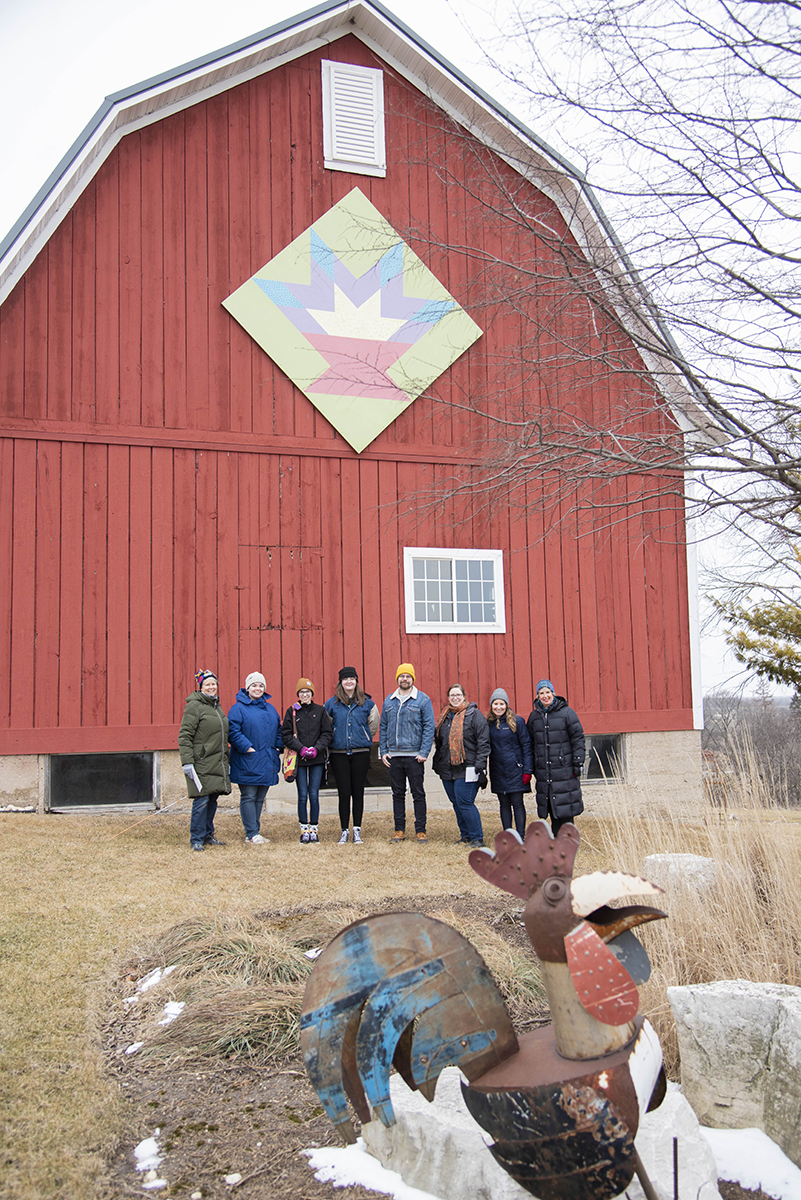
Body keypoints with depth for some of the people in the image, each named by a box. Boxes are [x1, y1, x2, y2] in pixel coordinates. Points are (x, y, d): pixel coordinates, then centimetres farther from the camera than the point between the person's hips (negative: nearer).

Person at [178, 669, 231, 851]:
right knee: (201, 801, -7)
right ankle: (196, 839, 2)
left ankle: (208, 836, 21)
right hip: (201, 764, -8)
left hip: (217, 764, 8)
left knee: (212, 800, 11)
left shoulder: (217, 706, 17)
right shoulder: (194, 706, -9)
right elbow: (184, 736, -13)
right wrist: (187, 761, -20)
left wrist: (226, 760, 24)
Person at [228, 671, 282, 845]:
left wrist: (277, 748, 10)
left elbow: (278, 731, 24)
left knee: (260, 798, 10)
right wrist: (247, 747, -19)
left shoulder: (269, 708, 16)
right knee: (248, 797, -5)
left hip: (267, 762, 7)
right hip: (247, 762, -7)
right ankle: (252, 835, -4)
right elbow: (232, 731, -13)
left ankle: (254, 833, 16)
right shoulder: (238, 708, -5)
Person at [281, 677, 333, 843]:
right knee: (303, 795, 0)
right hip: (300, 760, 0)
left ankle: (314, 828, 10)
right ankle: (304, 830, 8)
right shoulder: (292, 711, 4)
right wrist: (301, 748, -12)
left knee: (314, 795, 1)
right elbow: (286, 734, 1)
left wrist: (317, 748, -10)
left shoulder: (320, 710, 6)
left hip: (317, 759, 1)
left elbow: (327, 733, 4)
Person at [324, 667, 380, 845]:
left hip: (360, 754, 0)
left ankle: (357, 831, 9)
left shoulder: (367, 702, 4)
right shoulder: (331, 704, 4)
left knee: (358, 793, 3)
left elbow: (373, 725, 18)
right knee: (344, 793, 0)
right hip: (339, 755, 0)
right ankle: (344, 831, 9)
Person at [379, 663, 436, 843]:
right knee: (398, 793, 8)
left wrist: (424, 752, -12)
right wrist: (383, 751, 5)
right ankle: (399, 830, 15)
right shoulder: (389, 701, 11)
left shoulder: (423, 700, -1)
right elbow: (383, 727, 14)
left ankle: (420, 830, 7)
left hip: (414, 755, -4)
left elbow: (429, 727, -4)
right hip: (394, 756, 4)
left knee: (418, 793, 1)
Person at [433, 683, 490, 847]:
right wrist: (436, 763, 20)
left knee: (464, 803, -11)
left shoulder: (474, 715, -4)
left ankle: (477, 838, -4)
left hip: (466, 770, -7)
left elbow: (483, 741, -9)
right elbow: (439, 742, 25)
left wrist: (480, 765, -16)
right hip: (447, 770, 7)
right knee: (456, 803, 10)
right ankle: (465, 835, 20)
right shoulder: (444, 716, 16)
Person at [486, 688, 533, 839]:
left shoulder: (517, 721, -5)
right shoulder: (488, 723, 6)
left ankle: (520, 837, 2)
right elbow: (486, 747, 11)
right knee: (504, 804, 8)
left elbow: (526, 746, -5)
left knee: (517, 803, -2)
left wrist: (527, 770, -11)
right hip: (498, 772, 4)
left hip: (515, 770, -4)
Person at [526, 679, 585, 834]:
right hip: (543, 772, 4)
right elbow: (530, 743, 15)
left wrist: (578, 763, -8)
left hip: (564, 769, -4)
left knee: (564, 808, -4)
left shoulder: (566, 712, -3)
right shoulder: (534, 716, 10)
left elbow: (578, 738, -3)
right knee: (551, 809, 6)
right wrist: (532, 768, 12)